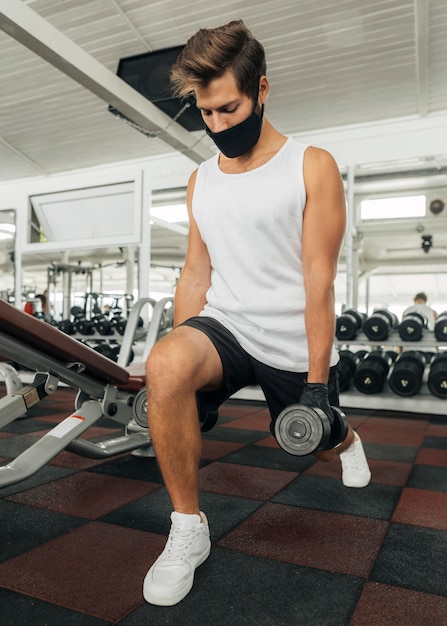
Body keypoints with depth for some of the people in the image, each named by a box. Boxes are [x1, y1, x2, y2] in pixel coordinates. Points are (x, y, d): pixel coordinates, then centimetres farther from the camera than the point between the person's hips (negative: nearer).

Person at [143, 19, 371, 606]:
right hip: (225, 327, 2)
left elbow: (319, 282, -11)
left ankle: (347, 441, 61)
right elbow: (196, 273, 8)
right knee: (164, 369, -30)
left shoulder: (312, 167, -6)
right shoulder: (200, 179, 8)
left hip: (296, 345, -2)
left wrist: (317, 383, -13)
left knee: (319, 442, 19)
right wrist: (181, 353, 3)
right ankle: (189, 529, -10)